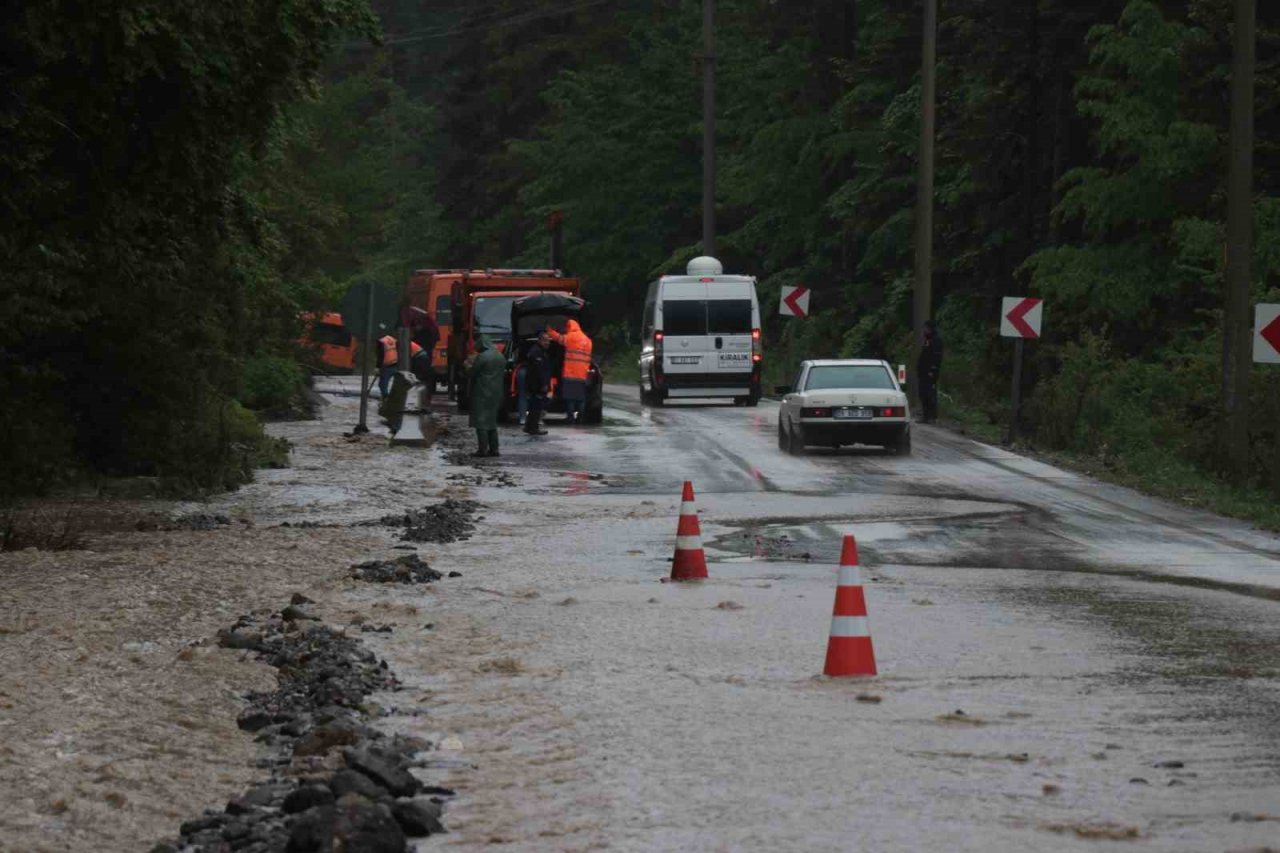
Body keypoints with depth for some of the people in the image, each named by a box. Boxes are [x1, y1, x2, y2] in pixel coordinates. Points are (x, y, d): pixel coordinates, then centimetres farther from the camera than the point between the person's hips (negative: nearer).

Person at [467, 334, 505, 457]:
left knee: (481, 421, -4)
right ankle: (494, 448, 13)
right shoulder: (500, 357, 8)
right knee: (492, 421, 15)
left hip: (482, 393, -7)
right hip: (496, 394, 7)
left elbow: (471, 373, -10)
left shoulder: (482, 357, -15)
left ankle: (482, 449, -8)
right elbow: (503, 373, 13)